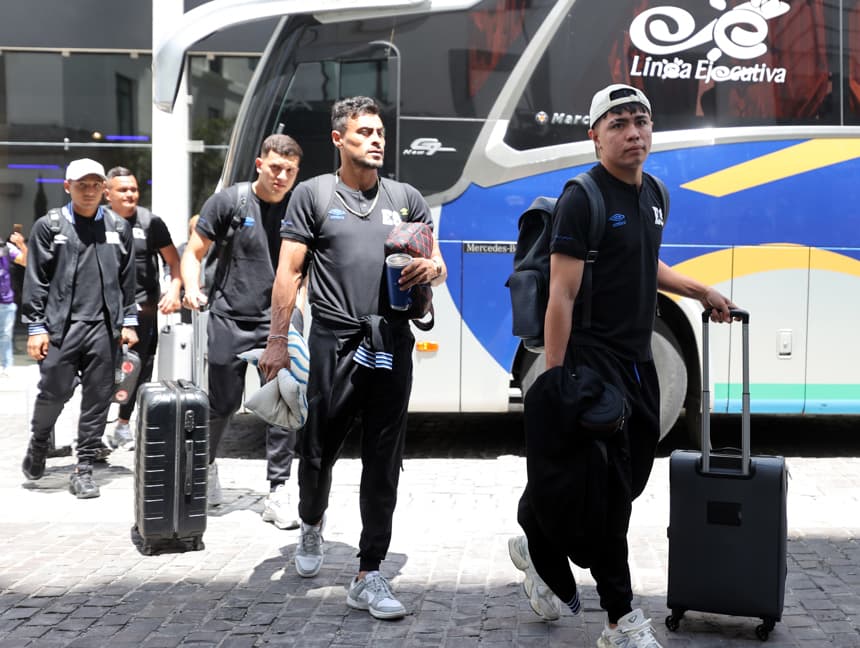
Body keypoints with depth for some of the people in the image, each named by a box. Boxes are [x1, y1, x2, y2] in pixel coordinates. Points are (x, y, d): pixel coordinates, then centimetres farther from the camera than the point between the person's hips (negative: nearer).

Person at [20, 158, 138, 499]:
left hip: (104, 327, 2)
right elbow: (35, 280, 2)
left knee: (98, 398, 2)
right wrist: (36, 327, -3)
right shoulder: (49, 226, 3)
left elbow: (127, 279, 14)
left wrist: (128, 322, 9)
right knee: (54, 391, -2)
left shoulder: (118, 227, 11)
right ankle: (38, 444, 28)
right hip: (61, 325, -2)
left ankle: (84, 469, 12)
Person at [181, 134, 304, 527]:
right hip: (230, 319, -1)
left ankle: (278, 492, 2)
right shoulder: (228, 202, -3)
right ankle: (206, 466, 37)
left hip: (278, 321, 1)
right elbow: (194, 253, 1)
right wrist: (192, 290, -17)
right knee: (223, 404, 10)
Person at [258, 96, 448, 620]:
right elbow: (290, 272, 1)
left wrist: (432, 268, -8)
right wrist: (278, 341, -5)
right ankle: (312, 525, 40)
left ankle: (369, 576, 9)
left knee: (384, 464, 2)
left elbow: (438, 268, 16)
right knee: (320, 449, 8)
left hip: (393, 343, 3)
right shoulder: (313, 194, 5)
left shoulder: (407, 198, 14)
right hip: (335, 341, -2)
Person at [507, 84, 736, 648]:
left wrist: (699, 290, 22)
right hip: (593, 359, -8)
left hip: (638, 361, 9)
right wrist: (553, 379, -19)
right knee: (609, 486, -4)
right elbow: (562, 295, -17)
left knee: (633, 475, 14)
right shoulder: (583, 199, -13)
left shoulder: (655, 196, 12)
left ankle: (539, 546, 34)